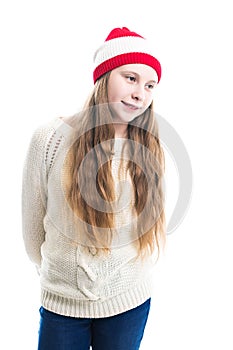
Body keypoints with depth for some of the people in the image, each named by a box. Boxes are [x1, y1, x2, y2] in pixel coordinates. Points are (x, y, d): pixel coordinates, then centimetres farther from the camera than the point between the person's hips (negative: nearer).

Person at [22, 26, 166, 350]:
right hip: (61, 303, -1)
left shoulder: (150, 150, -5)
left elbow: (153, 225, 6)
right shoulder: (51, 138, -13)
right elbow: (32, 218, -1)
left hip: (130, 303, 2)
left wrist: (135, 275, 10)